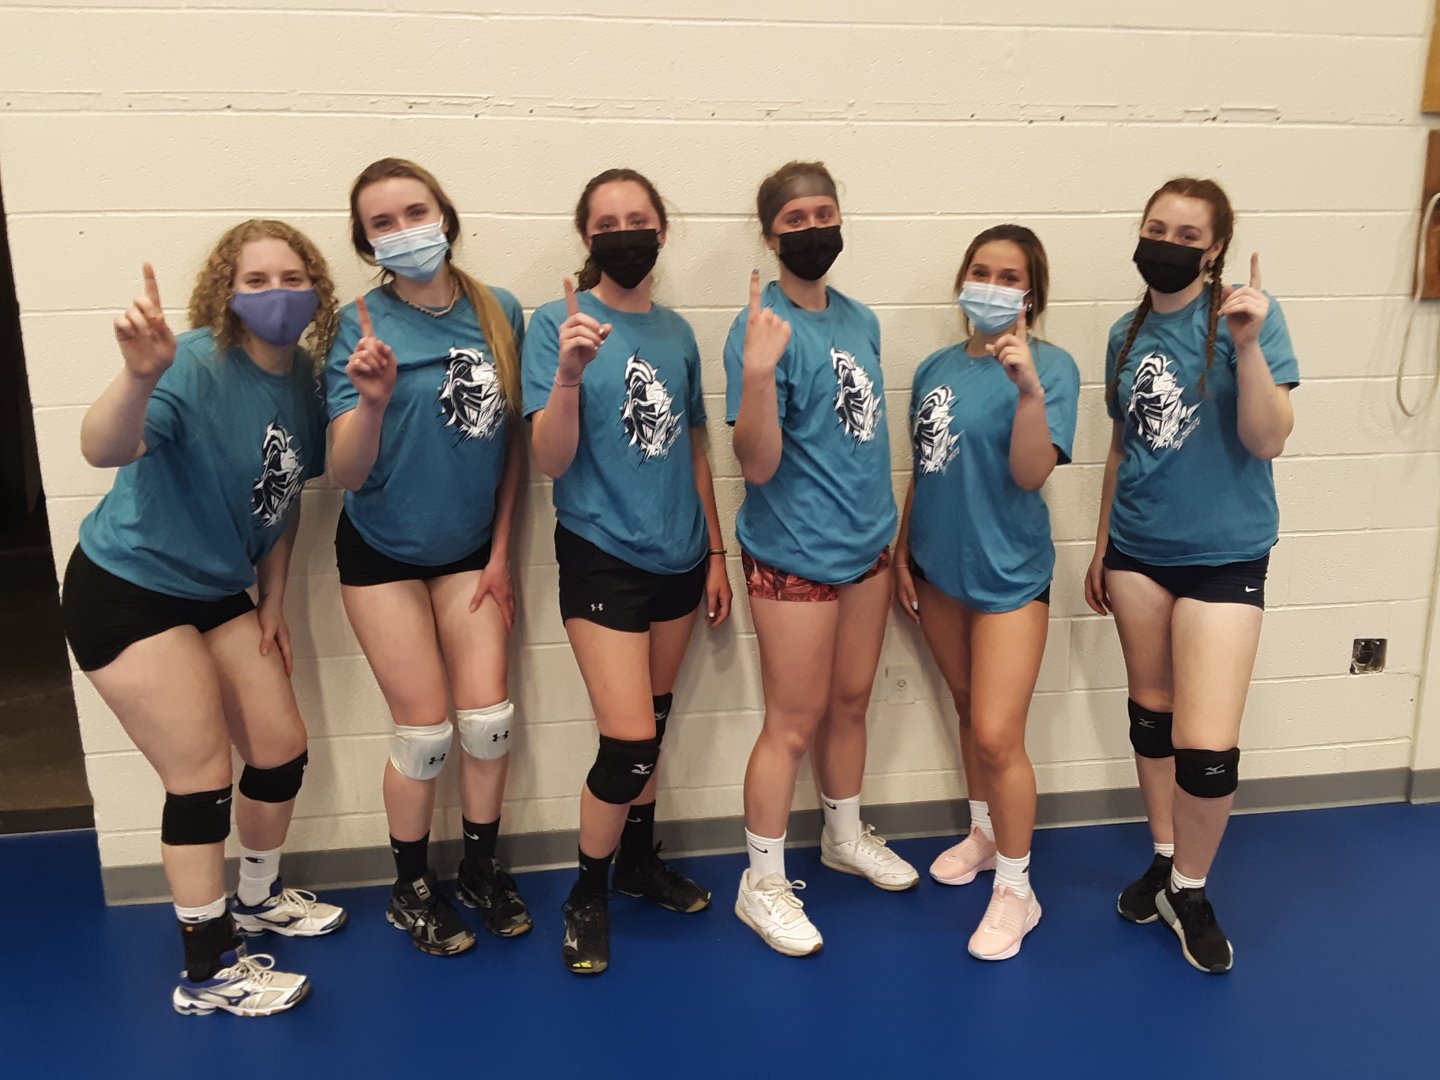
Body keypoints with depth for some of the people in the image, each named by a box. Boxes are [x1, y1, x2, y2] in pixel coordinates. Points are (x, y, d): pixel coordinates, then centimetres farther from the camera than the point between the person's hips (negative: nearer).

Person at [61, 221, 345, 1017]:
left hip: (218, 591, 7)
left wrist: (273, 601, 8)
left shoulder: (303, 377, -2)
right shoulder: (197, 363, -23)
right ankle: (207, 972, 14)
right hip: (126, 591, -7)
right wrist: (140, 374, -60)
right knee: (203, 778, -4)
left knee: (283, 751, 11)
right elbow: (103, 451, -41)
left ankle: (257, 898, 37)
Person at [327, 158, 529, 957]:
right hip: (383, 553, -3)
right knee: (425, 731, 2)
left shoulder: (498, 312, -8)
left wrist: (500, 550, 2)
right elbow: (346, 475, -19)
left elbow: (512, 441, 1)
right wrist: (373, 400, -37)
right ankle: (411, 888, 25)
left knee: (488, 719, 4)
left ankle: (481, 869, 28)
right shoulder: (362, 327, -16)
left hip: (470, 549, 3)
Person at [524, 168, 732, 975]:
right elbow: (551, 461, -15)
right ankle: (587, 894, 16)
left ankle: (640, 858, 37)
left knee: (654, 724, 16)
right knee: (629, 740, -8)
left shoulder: (677, 332, 5)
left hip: (677, 555, 5)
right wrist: (569, 373, -31)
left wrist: (716, 552, 13)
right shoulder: (560, 322, -9)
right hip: (602, 555, -5)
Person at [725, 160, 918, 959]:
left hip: (866, 544, 7)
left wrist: (884, 525, 13)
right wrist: (757, 370, -36)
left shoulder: (860, 319, 5)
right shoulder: (763, 326, -17)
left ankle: (845, 836, 42)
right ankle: (762, 884, 21)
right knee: (794, 723, 3)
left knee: (850, 701, 20)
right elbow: (758, 464, -22)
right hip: (795, 555, -7)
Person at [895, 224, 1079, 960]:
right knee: (967, 710, 20)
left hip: (1009, 573, -5)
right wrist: (903, 553, 11)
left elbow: (1030, 473, -21)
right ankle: (984, 832, 41)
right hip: (939, 567, 6)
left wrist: (1029, 387, -33)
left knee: (998, 736, -6)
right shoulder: (936, 368, 4)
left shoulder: (1049, 366, -11)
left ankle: (1015, 889, 13)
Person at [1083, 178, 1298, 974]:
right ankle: (1163, 862, 35)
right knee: (1151, 714, 15)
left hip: (1223, 555, -5)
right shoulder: (1127, 335, 5)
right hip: (1138, 550, 5)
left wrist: (1247, 345, -28)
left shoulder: (1245, 317, -9)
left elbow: (1267, 442, -16)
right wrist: (1101, 548, 16)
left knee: (1207, 747, -7)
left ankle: (1190, 889, 19)